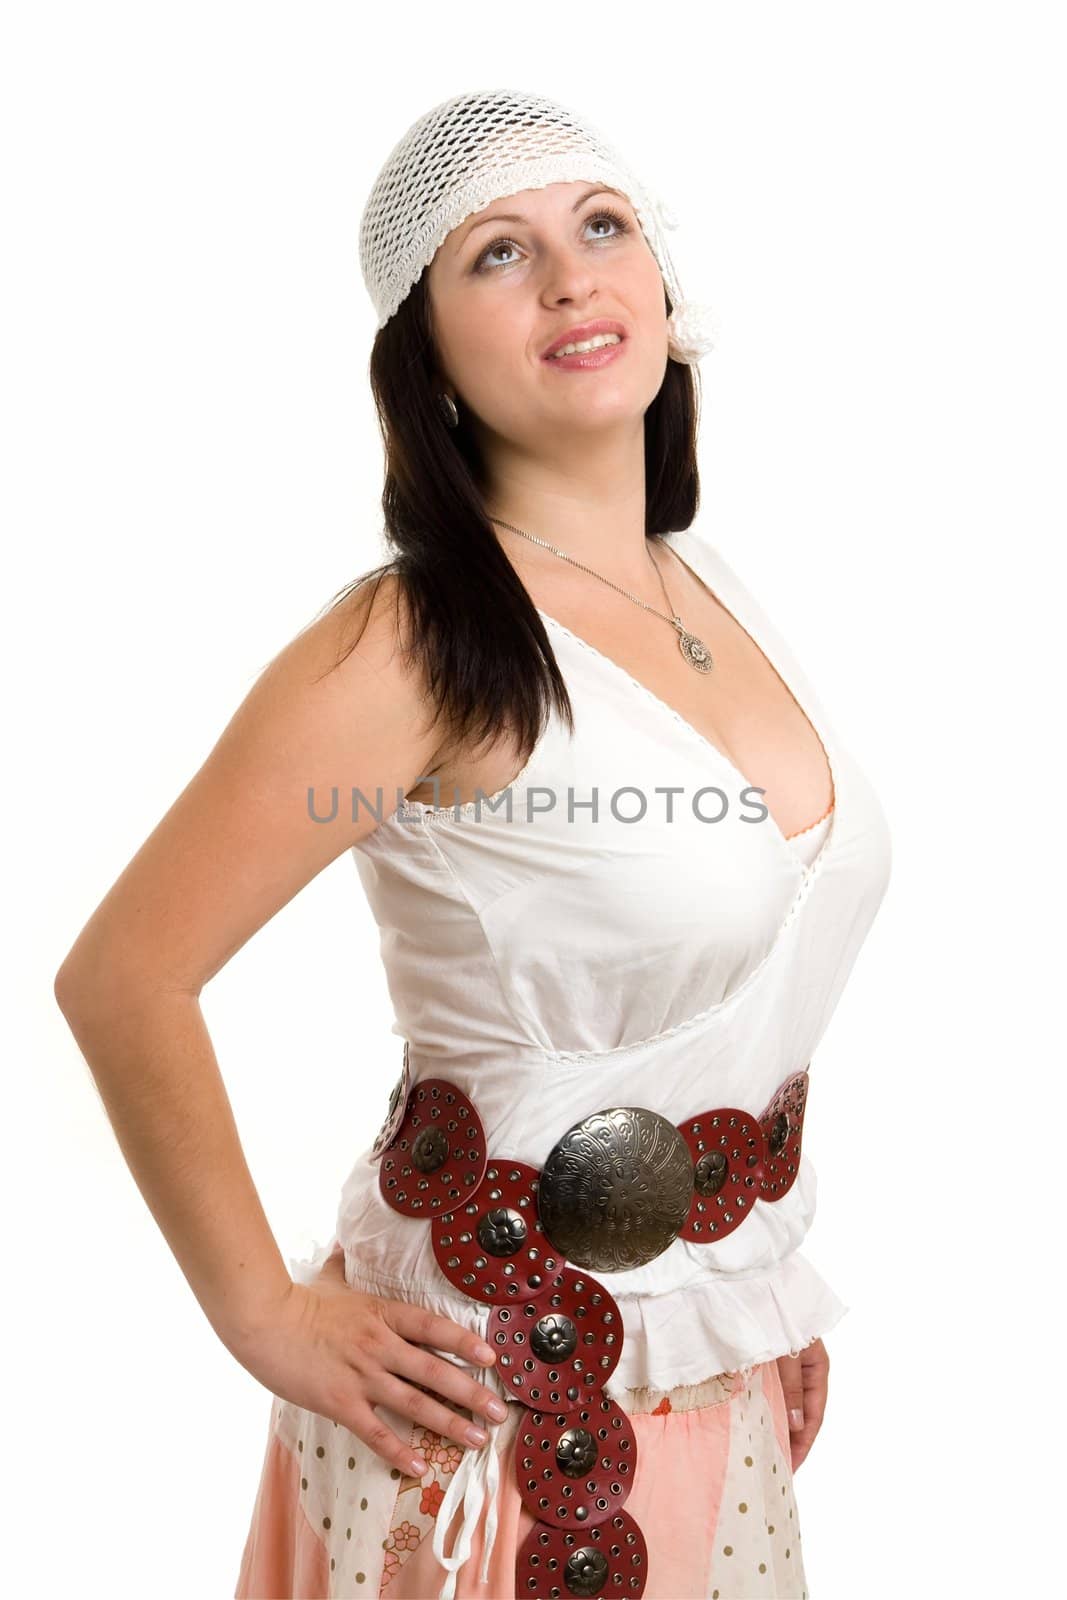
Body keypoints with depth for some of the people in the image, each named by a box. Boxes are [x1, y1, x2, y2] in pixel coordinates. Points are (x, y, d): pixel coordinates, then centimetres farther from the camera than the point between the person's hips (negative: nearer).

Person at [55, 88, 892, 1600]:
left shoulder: (706, 579, 3)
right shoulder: (422, 642, -21)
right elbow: (123, 980, -21)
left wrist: (762, 1293, 15)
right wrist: (266, 1315, -13)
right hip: (504, 1400, -7)